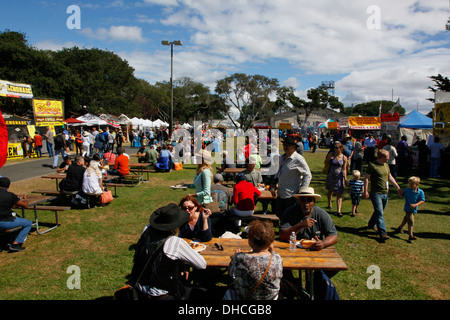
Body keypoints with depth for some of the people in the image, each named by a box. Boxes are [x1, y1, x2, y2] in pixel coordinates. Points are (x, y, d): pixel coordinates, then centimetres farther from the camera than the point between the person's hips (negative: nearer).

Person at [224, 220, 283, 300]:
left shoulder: (239, 258, -32)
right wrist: (272, 252, -1)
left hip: (242, 298, -3)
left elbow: (231, 272, -9)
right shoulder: (277, 259, -23)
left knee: (228, 293, 32)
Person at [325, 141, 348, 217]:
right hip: (331, 176, 1)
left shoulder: (344, 158, -1)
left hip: (339, 177, -1)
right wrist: (329, 159, -12)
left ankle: (339, 211, -10)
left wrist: (345, 178, -5)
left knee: (339, 194, -7)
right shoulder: (331, 154, -2)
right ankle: (329, 204, 43)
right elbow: (325, 162, 9)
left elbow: (344, 169, 2)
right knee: (330, 191, 17)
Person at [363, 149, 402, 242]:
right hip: (376, 193, -8)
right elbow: (366, 178, -9)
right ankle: (382, 233, -15)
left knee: (380, 212, 16)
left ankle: (372, 224, 38)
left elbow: (390, 177, 24)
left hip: (385, 193, 8)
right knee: (379, 213, -12)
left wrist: (398, 187, 21)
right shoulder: (372, 165, -9)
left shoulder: (386, 165, 14)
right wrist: (365, 191, -14)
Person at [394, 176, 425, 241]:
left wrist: (416, 204, -22)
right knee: (411, 221, -16)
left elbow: (422, 200, -8)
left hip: (414, 209, 4)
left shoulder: (420, 192, -4)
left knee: (406, 219, 23)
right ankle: (411, 235, -18)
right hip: (408, 208, -4)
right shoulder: (407, 190, -6)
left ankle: (399, 228, 45)